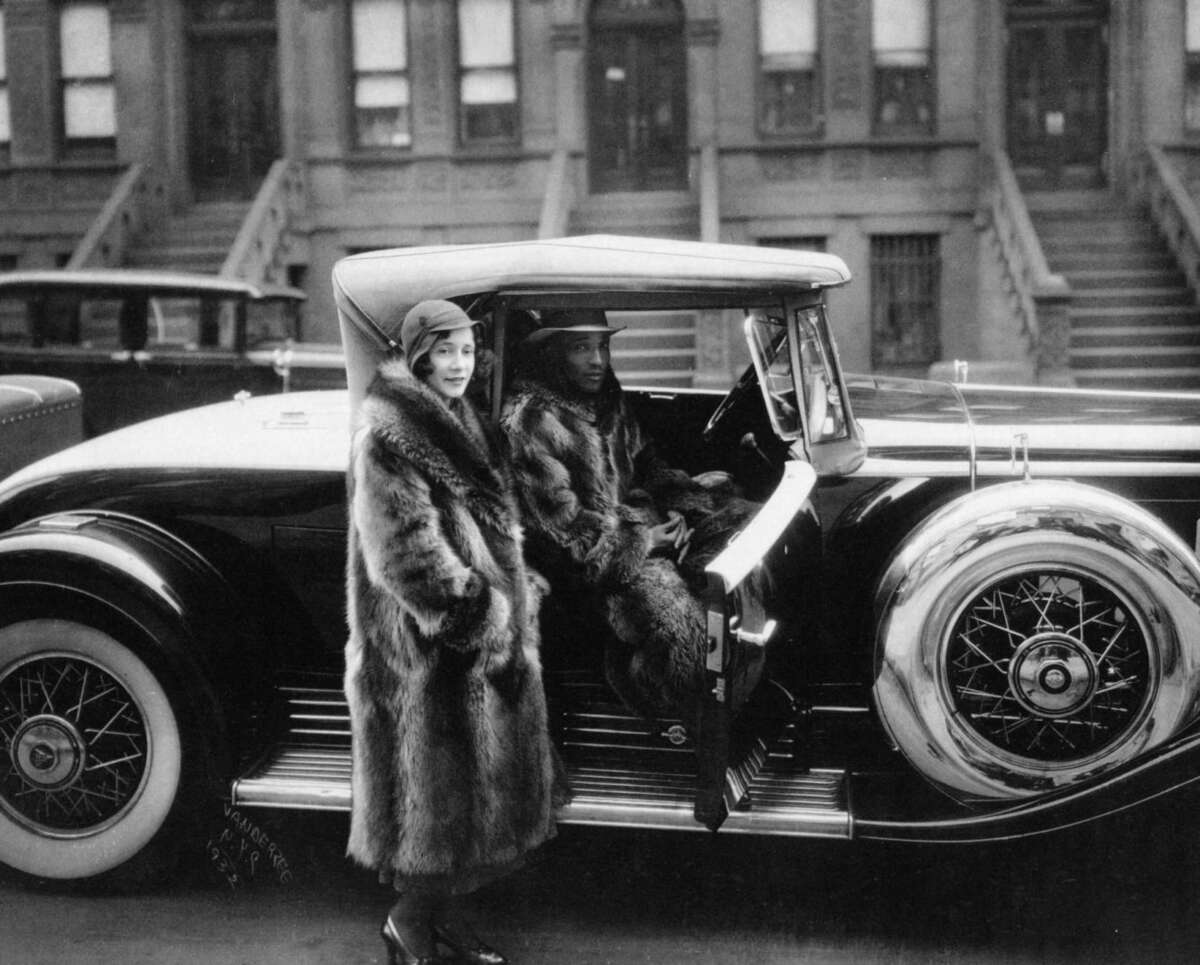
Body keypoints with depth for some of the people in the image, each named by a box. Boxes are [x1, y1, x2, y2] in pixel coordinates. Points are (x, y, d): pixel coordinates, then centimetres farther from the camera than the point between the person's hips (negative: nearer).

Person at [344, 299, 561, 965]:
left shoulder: (461, 423, 14)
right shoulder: (388, 437, -15)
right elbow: (406, 551, -21)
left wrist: (517, 592, 12)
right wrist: (476, 611, -20)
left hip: (487, 636, 9)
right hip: (426, 643, -9)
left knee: (467, 784, 14)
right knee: (436, 782, 0)